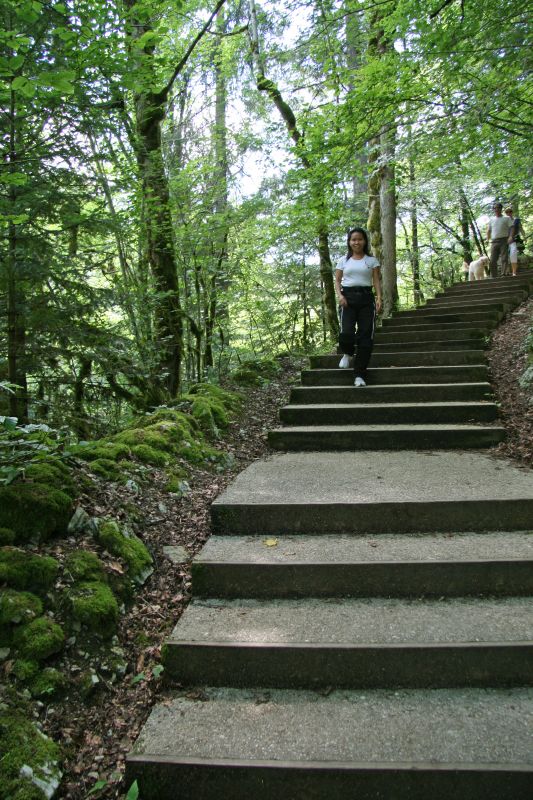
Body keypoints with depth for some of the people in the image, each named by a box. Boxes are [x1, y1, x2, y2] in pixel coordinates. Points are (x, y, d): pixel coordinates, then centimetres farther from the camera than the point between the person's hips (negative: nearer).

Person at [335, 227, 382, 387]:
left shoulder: (372, 260, 11)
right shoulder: (343, 260, 12)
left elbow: (376, 281, 5)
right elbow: (337, 281, 9)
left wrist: (379, 297, -10)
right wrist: (340, 295, -10)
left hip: (366, 297, 1)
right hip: (348, 297, 0)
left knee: (366, 336, -8)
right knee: (346, 332, -20)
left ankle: (359, 375, -3)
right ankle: (347, 353, 17)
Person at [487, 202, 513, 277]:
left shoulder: (506, 218, 6)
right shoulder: (491, 219, 19)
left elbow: (512, 228, -1)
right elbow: (488, 230, 23)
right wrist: (488, 239, 12)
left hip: (504, 241, -4)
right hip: (494, 242, 4)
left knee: (504, 259, -8)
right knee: (492, 260, -1)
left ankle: (505, 275, -10)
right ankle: (494, 277, 3)